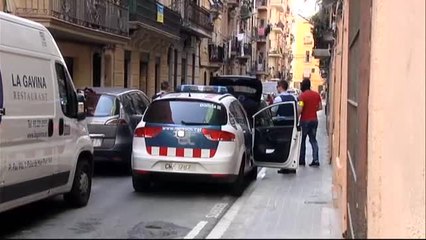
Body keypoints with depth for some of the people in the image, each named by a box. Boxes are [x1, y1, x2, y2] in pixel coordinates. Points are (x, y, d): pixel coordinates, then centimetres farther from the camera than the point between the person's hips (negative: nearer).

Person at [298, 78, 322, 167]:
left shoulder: (302, 96, -15)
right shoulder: (316, 95, 3)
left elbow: (300, 110, -19)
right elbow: (320, 107, 7)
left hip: (305, 120, -5)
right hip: (314, 119, 5)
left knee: (302, 140, 8)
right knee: (313, 140, 11)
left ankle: (301, 160, 13)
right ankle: (316, 160, 2)